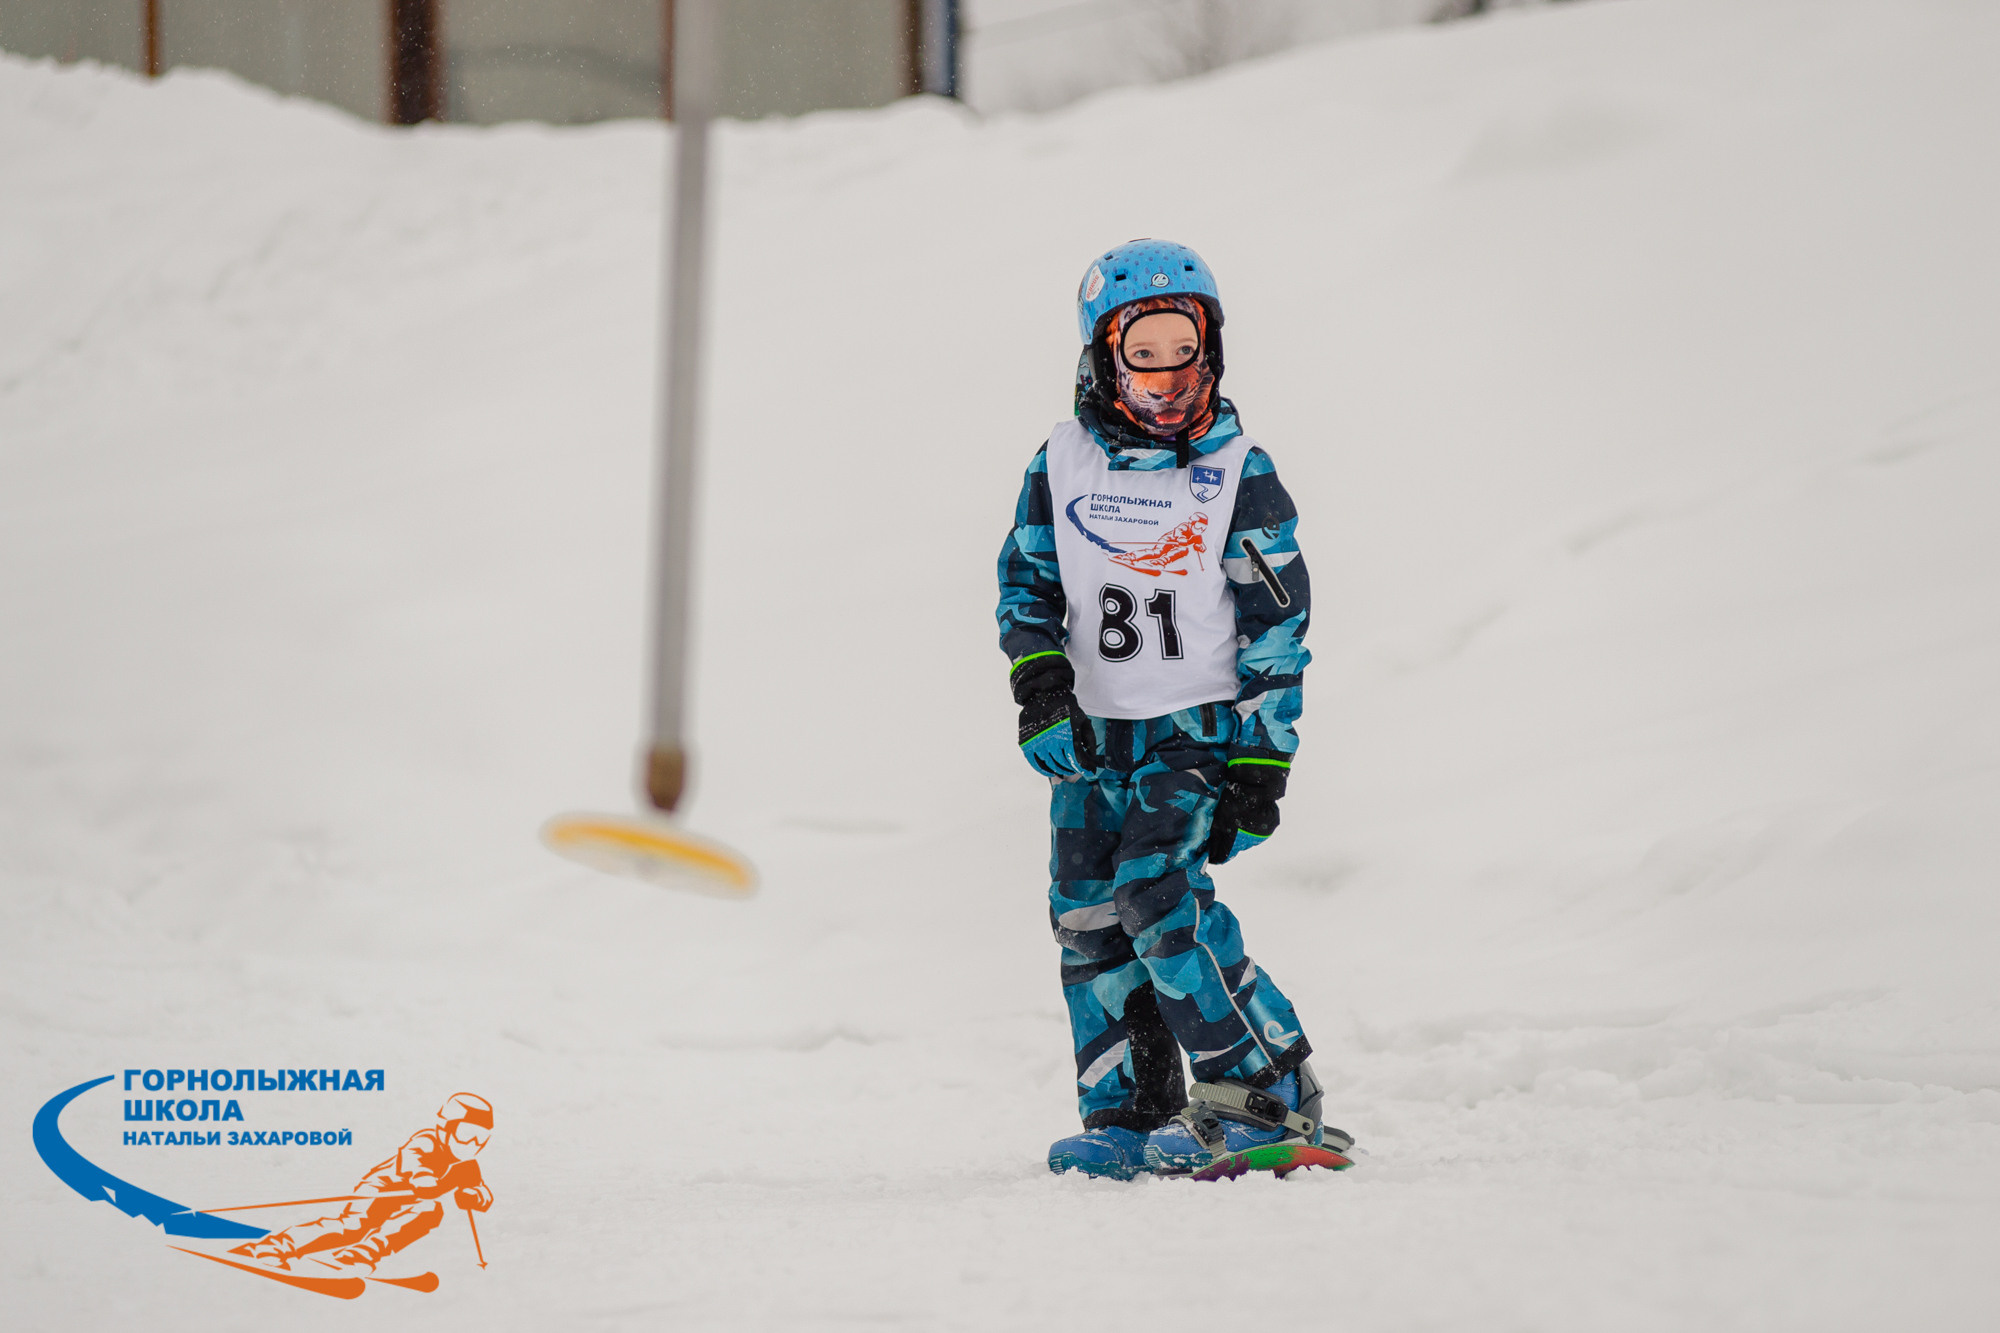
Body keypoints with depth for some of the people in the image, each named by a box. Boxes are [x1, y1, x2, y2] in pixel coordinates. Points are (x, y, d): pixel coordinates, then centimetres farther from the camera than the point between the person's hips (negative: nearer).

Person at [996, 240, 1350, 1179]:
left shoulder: (1239, 474, -3)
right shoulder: (1062, 465, 5)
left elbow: (1276, 628, -2)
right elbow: (1027, 581, 9)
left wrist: (1261, 767, -8)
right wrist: (1039, 687, -10)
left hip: (1197, 726, -4)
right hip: (1091, 735, 4)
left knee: (1156, 893, -20)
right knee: (1087, 919, -2)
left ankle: (1267, 1092, -13)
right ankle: (1127, 1115, 6)